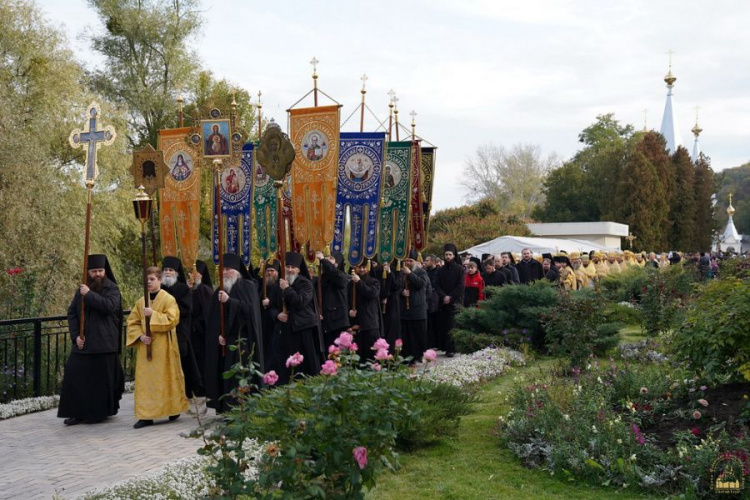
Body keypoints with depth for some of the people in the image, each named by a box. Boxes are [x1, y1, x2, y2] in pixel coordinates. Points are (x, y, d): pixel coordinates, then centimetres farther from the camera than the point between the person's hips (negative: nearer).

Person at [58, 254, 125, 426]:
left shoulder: (112, 289, -1)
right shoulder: (82, 290, 11)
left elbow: (109, 305, -21)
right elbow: (71, 312, 7)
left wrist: (89, 295, -17)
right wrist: (76, 335, -4)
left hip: (104, 343, -4)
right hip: (83, 342, 4)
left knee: (101, 378, 1)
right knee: (76, 376, 1)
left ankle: (99, 412, 13)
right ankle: (77, 412, 9)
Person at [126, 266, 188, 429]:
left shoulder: (168, 299, -5)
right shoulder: (141, 302, 10)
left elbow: (172, 320, -15)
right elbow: (132, 322, 10)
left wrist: (153, 314, -22)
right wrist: (140, 336, -7)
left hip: (163, 347, -5)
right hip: (145, 347, 5)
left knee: (165, 378, 1)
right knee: (144, 380, 2)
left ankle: (173, 409, 17)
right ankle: (146, 415, 5)